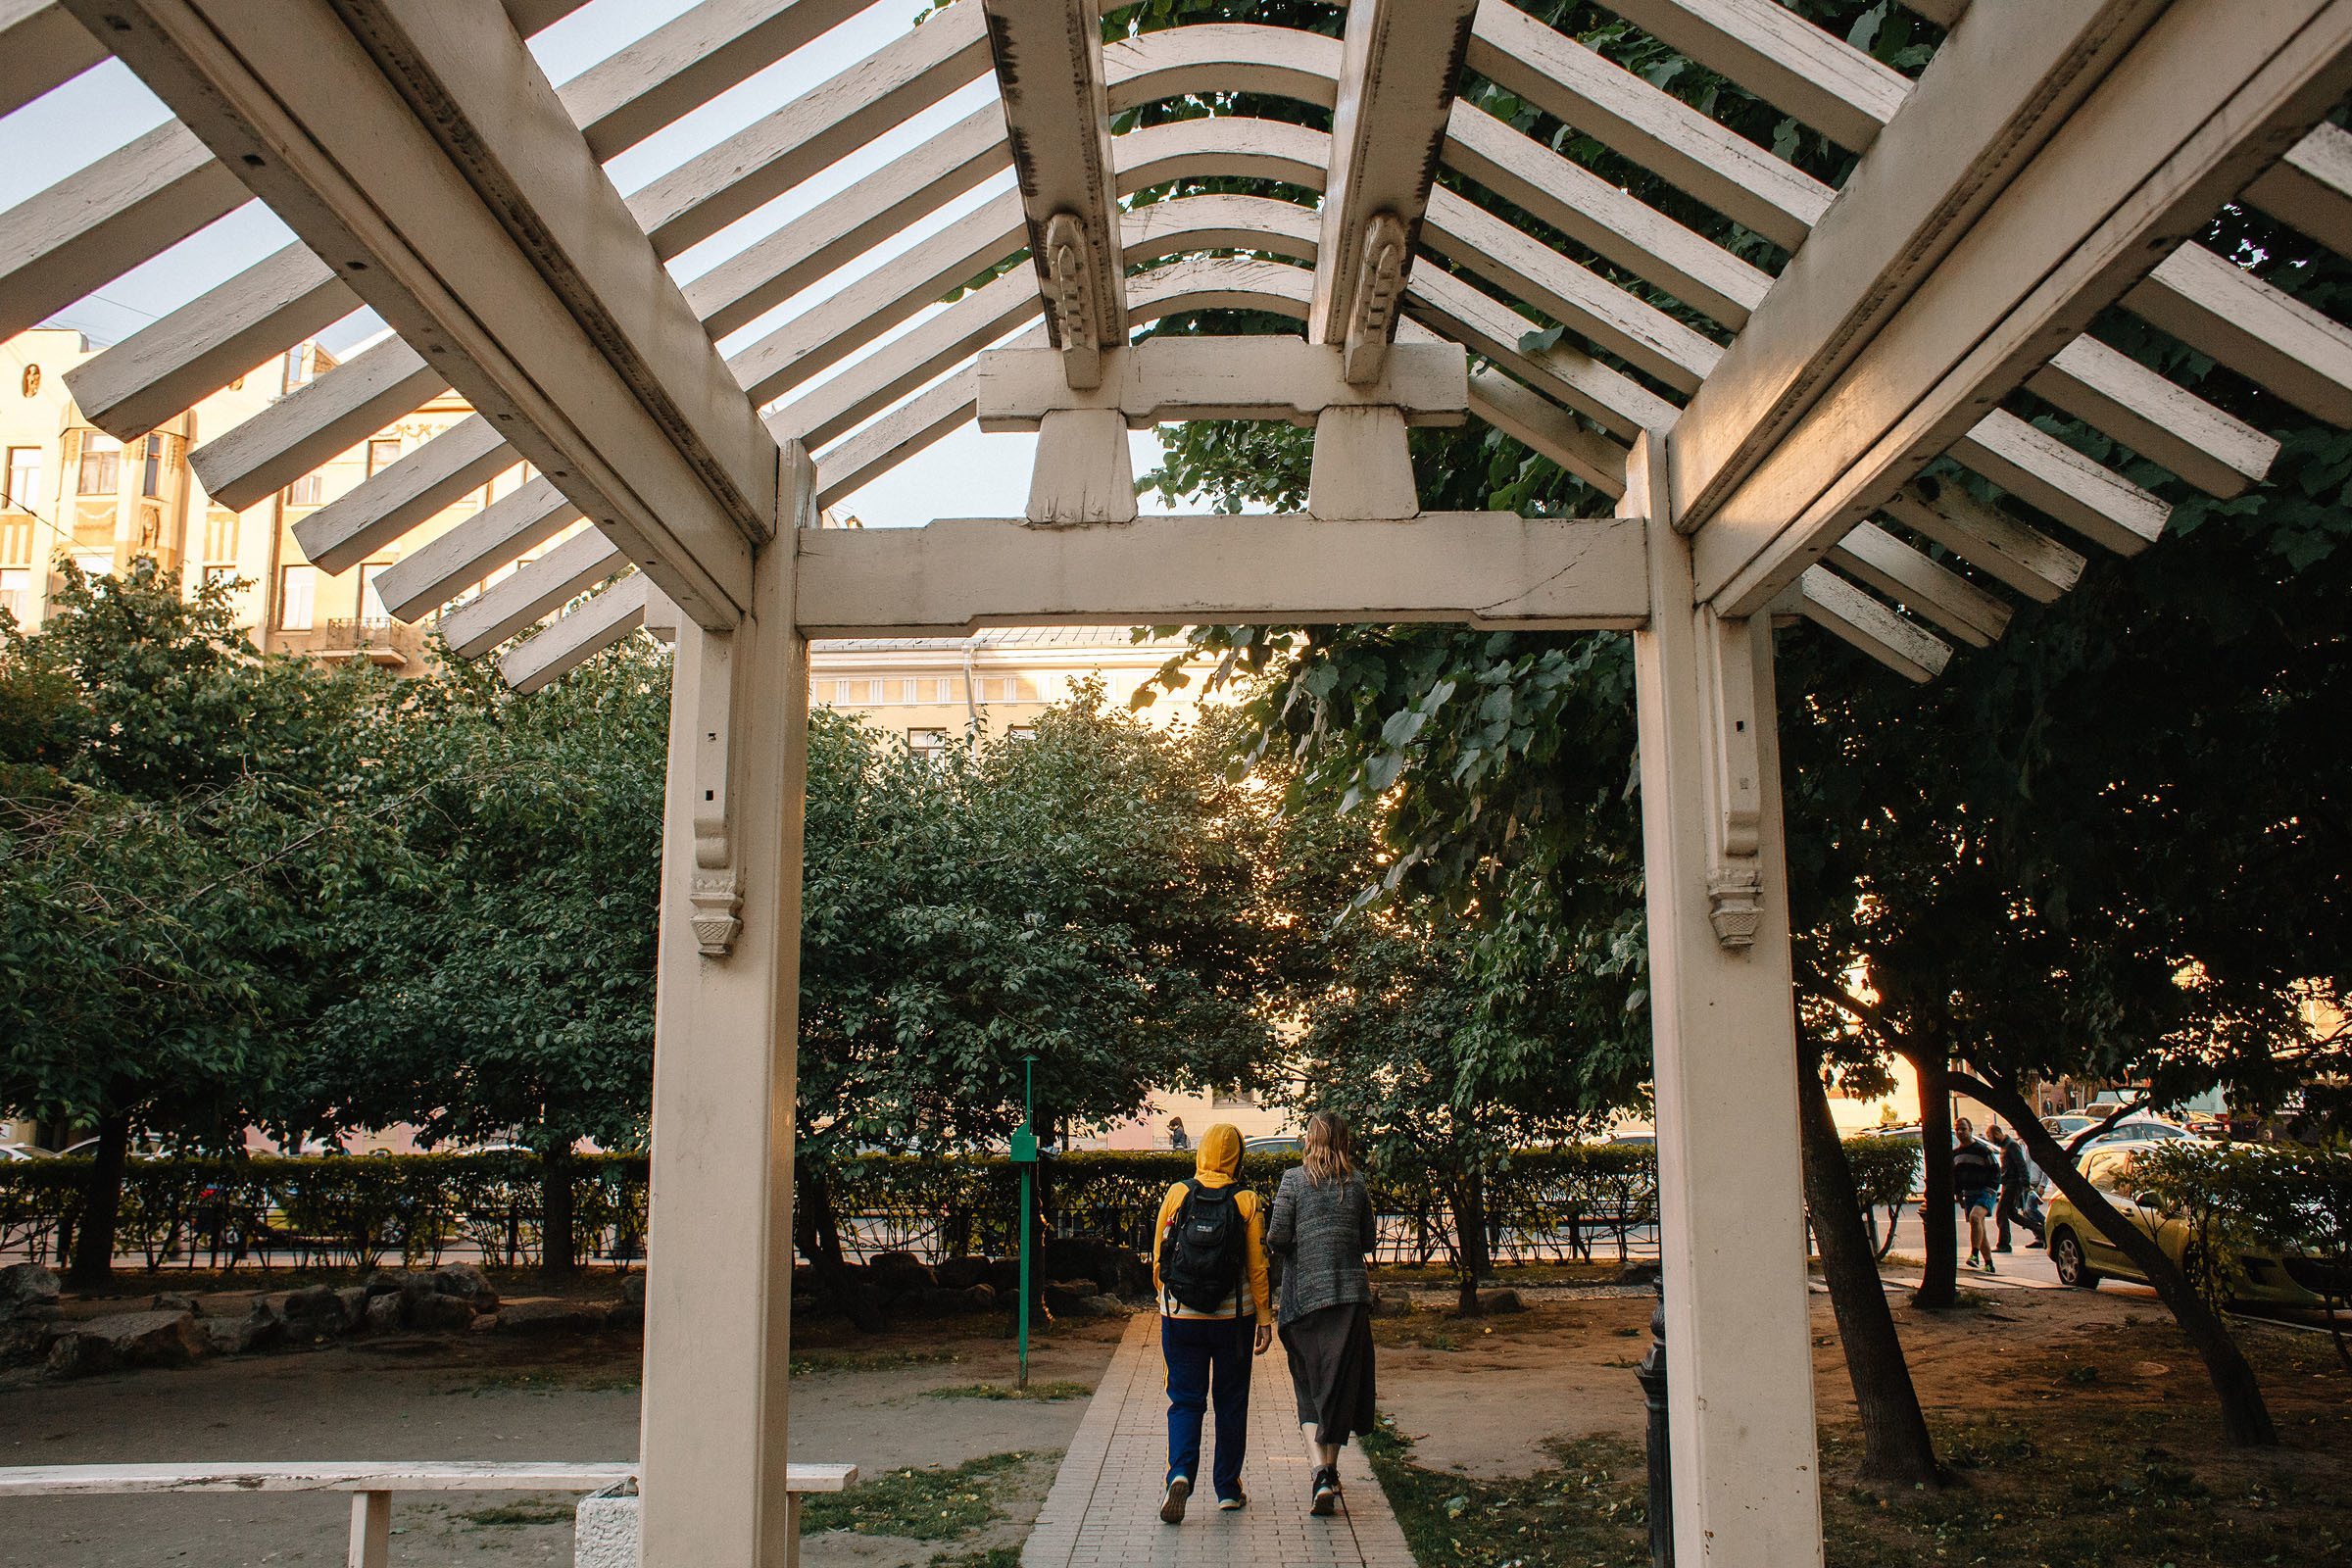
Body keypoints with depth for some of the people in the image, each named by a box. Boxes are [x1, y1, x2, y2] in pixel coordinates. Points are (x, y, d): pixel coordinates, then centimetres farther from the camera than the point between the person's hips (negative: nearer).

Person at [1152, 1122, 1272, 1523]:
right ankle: (1228, 1488, 20)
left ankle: (1180, 1474, -15)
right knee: (1231, 1401, 13)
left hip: (1180, 1316, 1)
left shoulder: (1176, 1195, -4)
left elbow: (1159, 1257, 3)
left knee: (1185, 1400, 6)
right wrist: (1264, 1319, 2)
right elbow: (1258, 1267, -5)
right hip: (1233, 1319, 0)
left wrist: (1165, 1296, 18)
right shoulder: (1246, 1203, -8)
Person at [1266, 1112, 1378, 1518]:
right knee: (1341, 1383, 11)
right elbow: (1367, 1241, 8)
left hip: (1304, 1292, -2)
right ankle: (1330, 1467, 17)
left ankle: (1319, 1467, -10)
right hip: (1350, 1292, 2)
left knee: (1309, 1387, 7)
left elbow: (1278, 1238, -8)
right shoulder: (1357, 1183, 4)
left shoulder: (1294, 1179, -4)